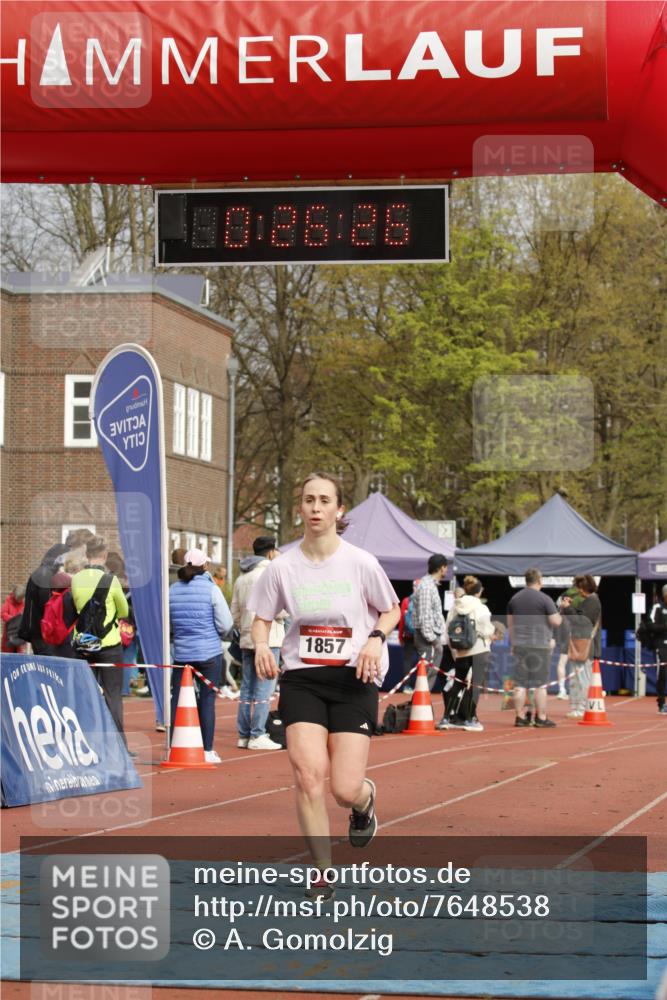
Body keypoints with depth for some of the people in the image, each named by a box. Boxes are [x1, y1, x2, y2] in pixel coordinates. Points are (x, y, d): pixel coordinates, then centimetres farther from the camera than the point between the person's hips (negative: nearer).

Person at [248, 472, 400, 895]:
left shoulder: (361, 563, -5)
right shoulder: (282, 567, -1)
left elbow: (392, 610, 8)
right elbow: (262, 619, 12)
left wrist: (376, 638, -12)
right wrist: (261, 646, -10)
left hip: (353, 679, -1)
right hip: (301, 680, 1)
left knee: (345, 789, -8)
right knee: (308, 773, -16)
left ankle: (366, 799, 33)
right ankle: (323, 872, 0)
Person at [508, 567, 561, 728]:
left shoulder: (514, 599, 11)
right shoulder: (544, 599, -8)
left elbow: (510, 623, 17)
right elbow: (556, 622, -9)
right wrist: (559, 615, 12)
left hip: (519, 645, 5)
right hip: (540, 645, -5)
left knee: (520, 684, 6)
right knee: (540, 684, 0)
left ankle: (520, 717, 6)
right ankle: (541, 718, 0)